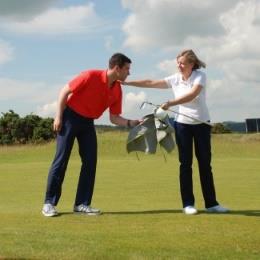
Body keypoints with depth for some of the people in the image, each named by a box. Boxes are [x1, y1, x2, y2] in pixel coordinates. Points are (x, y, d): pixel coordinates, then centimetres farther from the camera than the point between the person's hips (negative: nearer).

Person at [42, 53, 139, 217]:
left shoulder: (117, 90, -2)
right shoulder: (91, 76, -20)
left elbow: (114, 118, 3)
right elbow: (65, 91, -14)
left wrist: (132, 123, -13)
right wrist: (58, 117, -17)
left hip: (88, 122, 6)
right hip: (70, 117, -6)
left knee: (90, 162, -2)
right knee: (61, 160, -7)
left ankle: (82, 204, 4)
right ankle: (49, 203, -1)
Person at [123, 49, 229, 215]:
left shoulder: (200, 76, -13)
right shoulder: (175, 79, -2)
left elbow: (192, 95, -30)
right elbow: (150, 83, -3)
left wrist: (170, 103, -39)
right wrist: (126, 82, -7)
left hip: (202, 123, -2)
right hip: (183, 124, 2)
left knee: (205, 164, 3)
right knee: (186, 164, 1)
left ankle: (211, 203, 8)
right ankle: (188, 203, 5)